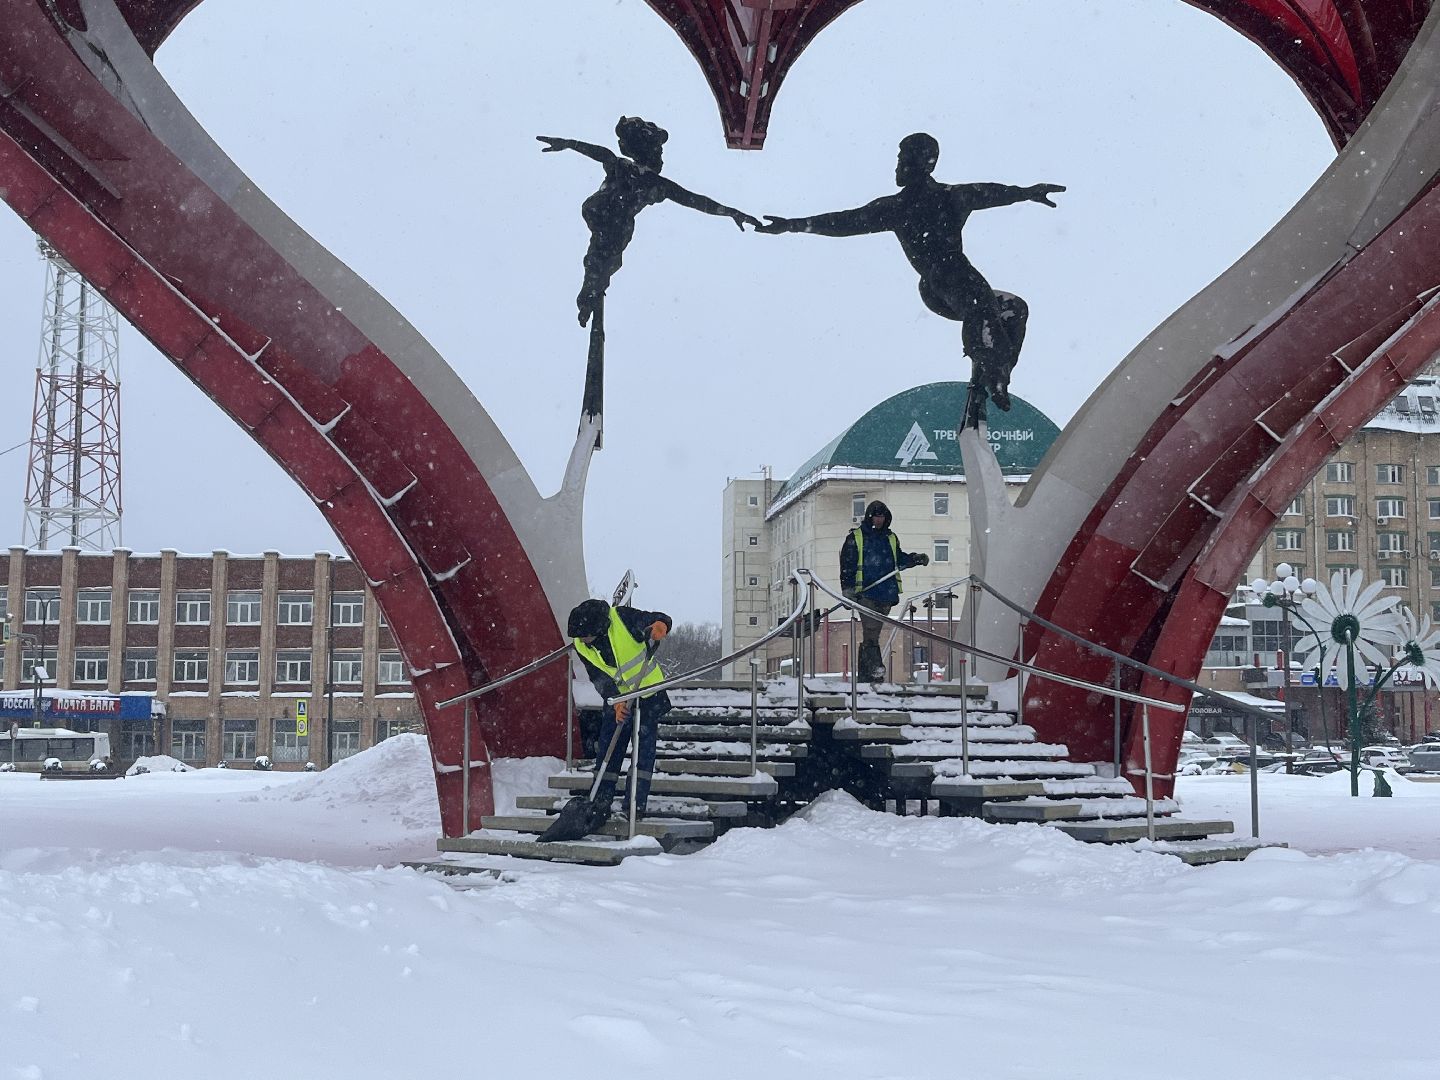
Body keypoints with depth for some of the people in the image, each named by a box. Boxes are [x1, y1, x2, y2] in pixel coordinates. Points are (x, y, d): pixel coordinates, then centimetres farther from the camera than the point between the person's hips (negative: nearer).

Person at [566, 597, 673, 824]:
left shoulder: (622, 617, -23)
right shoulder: (581, 646, -11)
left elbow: (661, 619, -18)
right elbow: (599, 678, -11)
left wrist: (659, 626, -42)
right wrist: (616, 702, -26)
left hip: (649, 692, -4)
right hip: (617, 698, 4)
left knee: (644, 746, -8)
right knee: (607, 750, 0)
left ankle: (637, 802, -5)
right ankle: (600, 805, 5)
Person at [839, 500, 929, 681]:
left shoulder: (891, 538, 18)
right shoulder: (855, 537, 3)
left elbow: (899, 559, 26)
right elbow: (847, 564, 0)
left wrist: (917, 559, 8)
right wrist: (847, 588, -9)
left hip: (886, 593, 5)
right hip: (865, 593, -5)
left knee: (873, 632, 8)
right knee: (870, 630, -16)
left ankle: (864, 673, 13)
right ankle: (875, 666, -23)